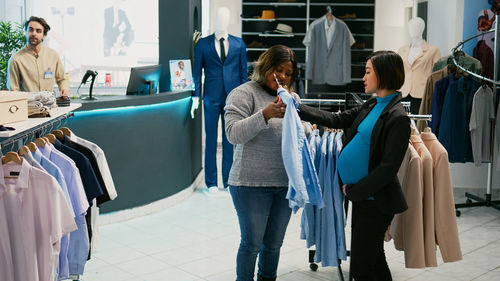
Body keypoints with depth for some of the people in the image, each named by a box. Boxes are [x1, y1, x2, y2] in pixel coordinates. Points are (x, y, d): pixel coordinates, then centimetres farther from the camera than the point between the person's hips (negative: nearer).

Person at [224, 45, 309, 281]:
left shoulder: (293, 98, 12)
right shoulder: (244, 93, -6)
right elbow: (234, 133, -17)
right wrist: (265, 114, -26)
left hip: (285, 183, 5)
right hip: (252, 183, -5)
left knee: (274, 243, 16)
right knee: (252, 243, 4)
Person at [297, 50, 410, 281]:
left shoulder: (398, 118, -17)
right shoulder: (371, 106, 9)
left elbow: (388, 169, -20)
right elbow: (337, 119, 13)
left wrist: (353, 191, -14)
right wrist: (297, 108, 7)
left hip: (376, 201, -9)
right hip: (362, 196, 9)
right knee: (374, 260, 18)